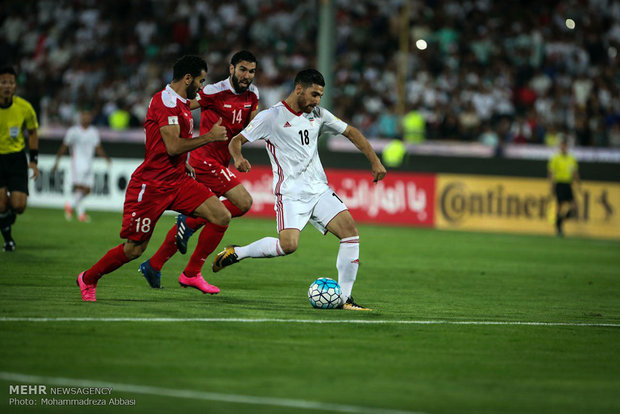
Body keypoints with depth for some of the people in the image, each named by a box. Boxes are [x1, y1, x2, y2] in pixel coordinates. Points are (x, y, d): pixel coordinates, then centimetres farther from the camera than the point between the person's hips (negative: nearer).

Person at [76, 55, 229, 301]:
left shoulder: (181, 103, 16)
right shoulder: (166, 101, -17)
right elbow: (173, 146, -24)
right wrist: (209, 137, -18)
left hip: (177, 180, 9)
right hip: (150, 185, -9)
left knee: (222, 217, -6)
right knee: (133, 249, -3)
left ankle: (191, 275, 3)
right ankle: (88, 279, 22)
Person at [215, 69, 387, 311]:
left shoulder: (318, 115, 11)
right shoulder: (271, 117, -6)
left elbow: (351, 132, 21)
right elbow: (236, 141, -4)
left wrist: (375, 161, 13)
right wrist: (238, 158, -27)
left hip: (319, 189, 6)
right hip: (290, 193, -6)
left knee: (350, 231, -11)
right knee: (288, 245, -25)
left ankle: (345, 298, -5)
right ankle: (235, 253, 0)